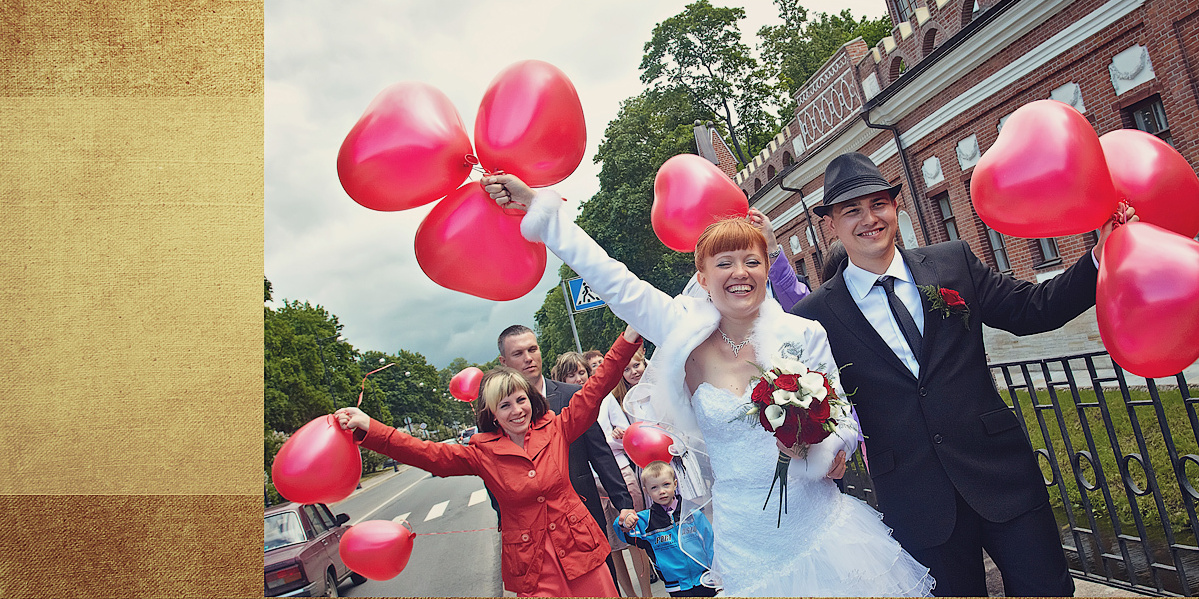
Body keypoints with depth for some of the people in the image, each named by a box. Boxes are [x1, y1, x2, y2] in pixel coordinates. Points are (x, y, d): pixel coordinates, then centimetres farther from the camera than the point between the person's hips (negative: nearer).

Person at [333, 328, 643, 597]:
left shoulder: (555, 428, -3)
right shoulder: (483, 453, -4)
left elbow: (595, 387, -5)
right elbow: (426, 453, -12)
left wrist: (629, 336, -12)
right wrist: (367, 427, -23)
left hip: (579, 547, 1)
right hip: (531, 565, -1)